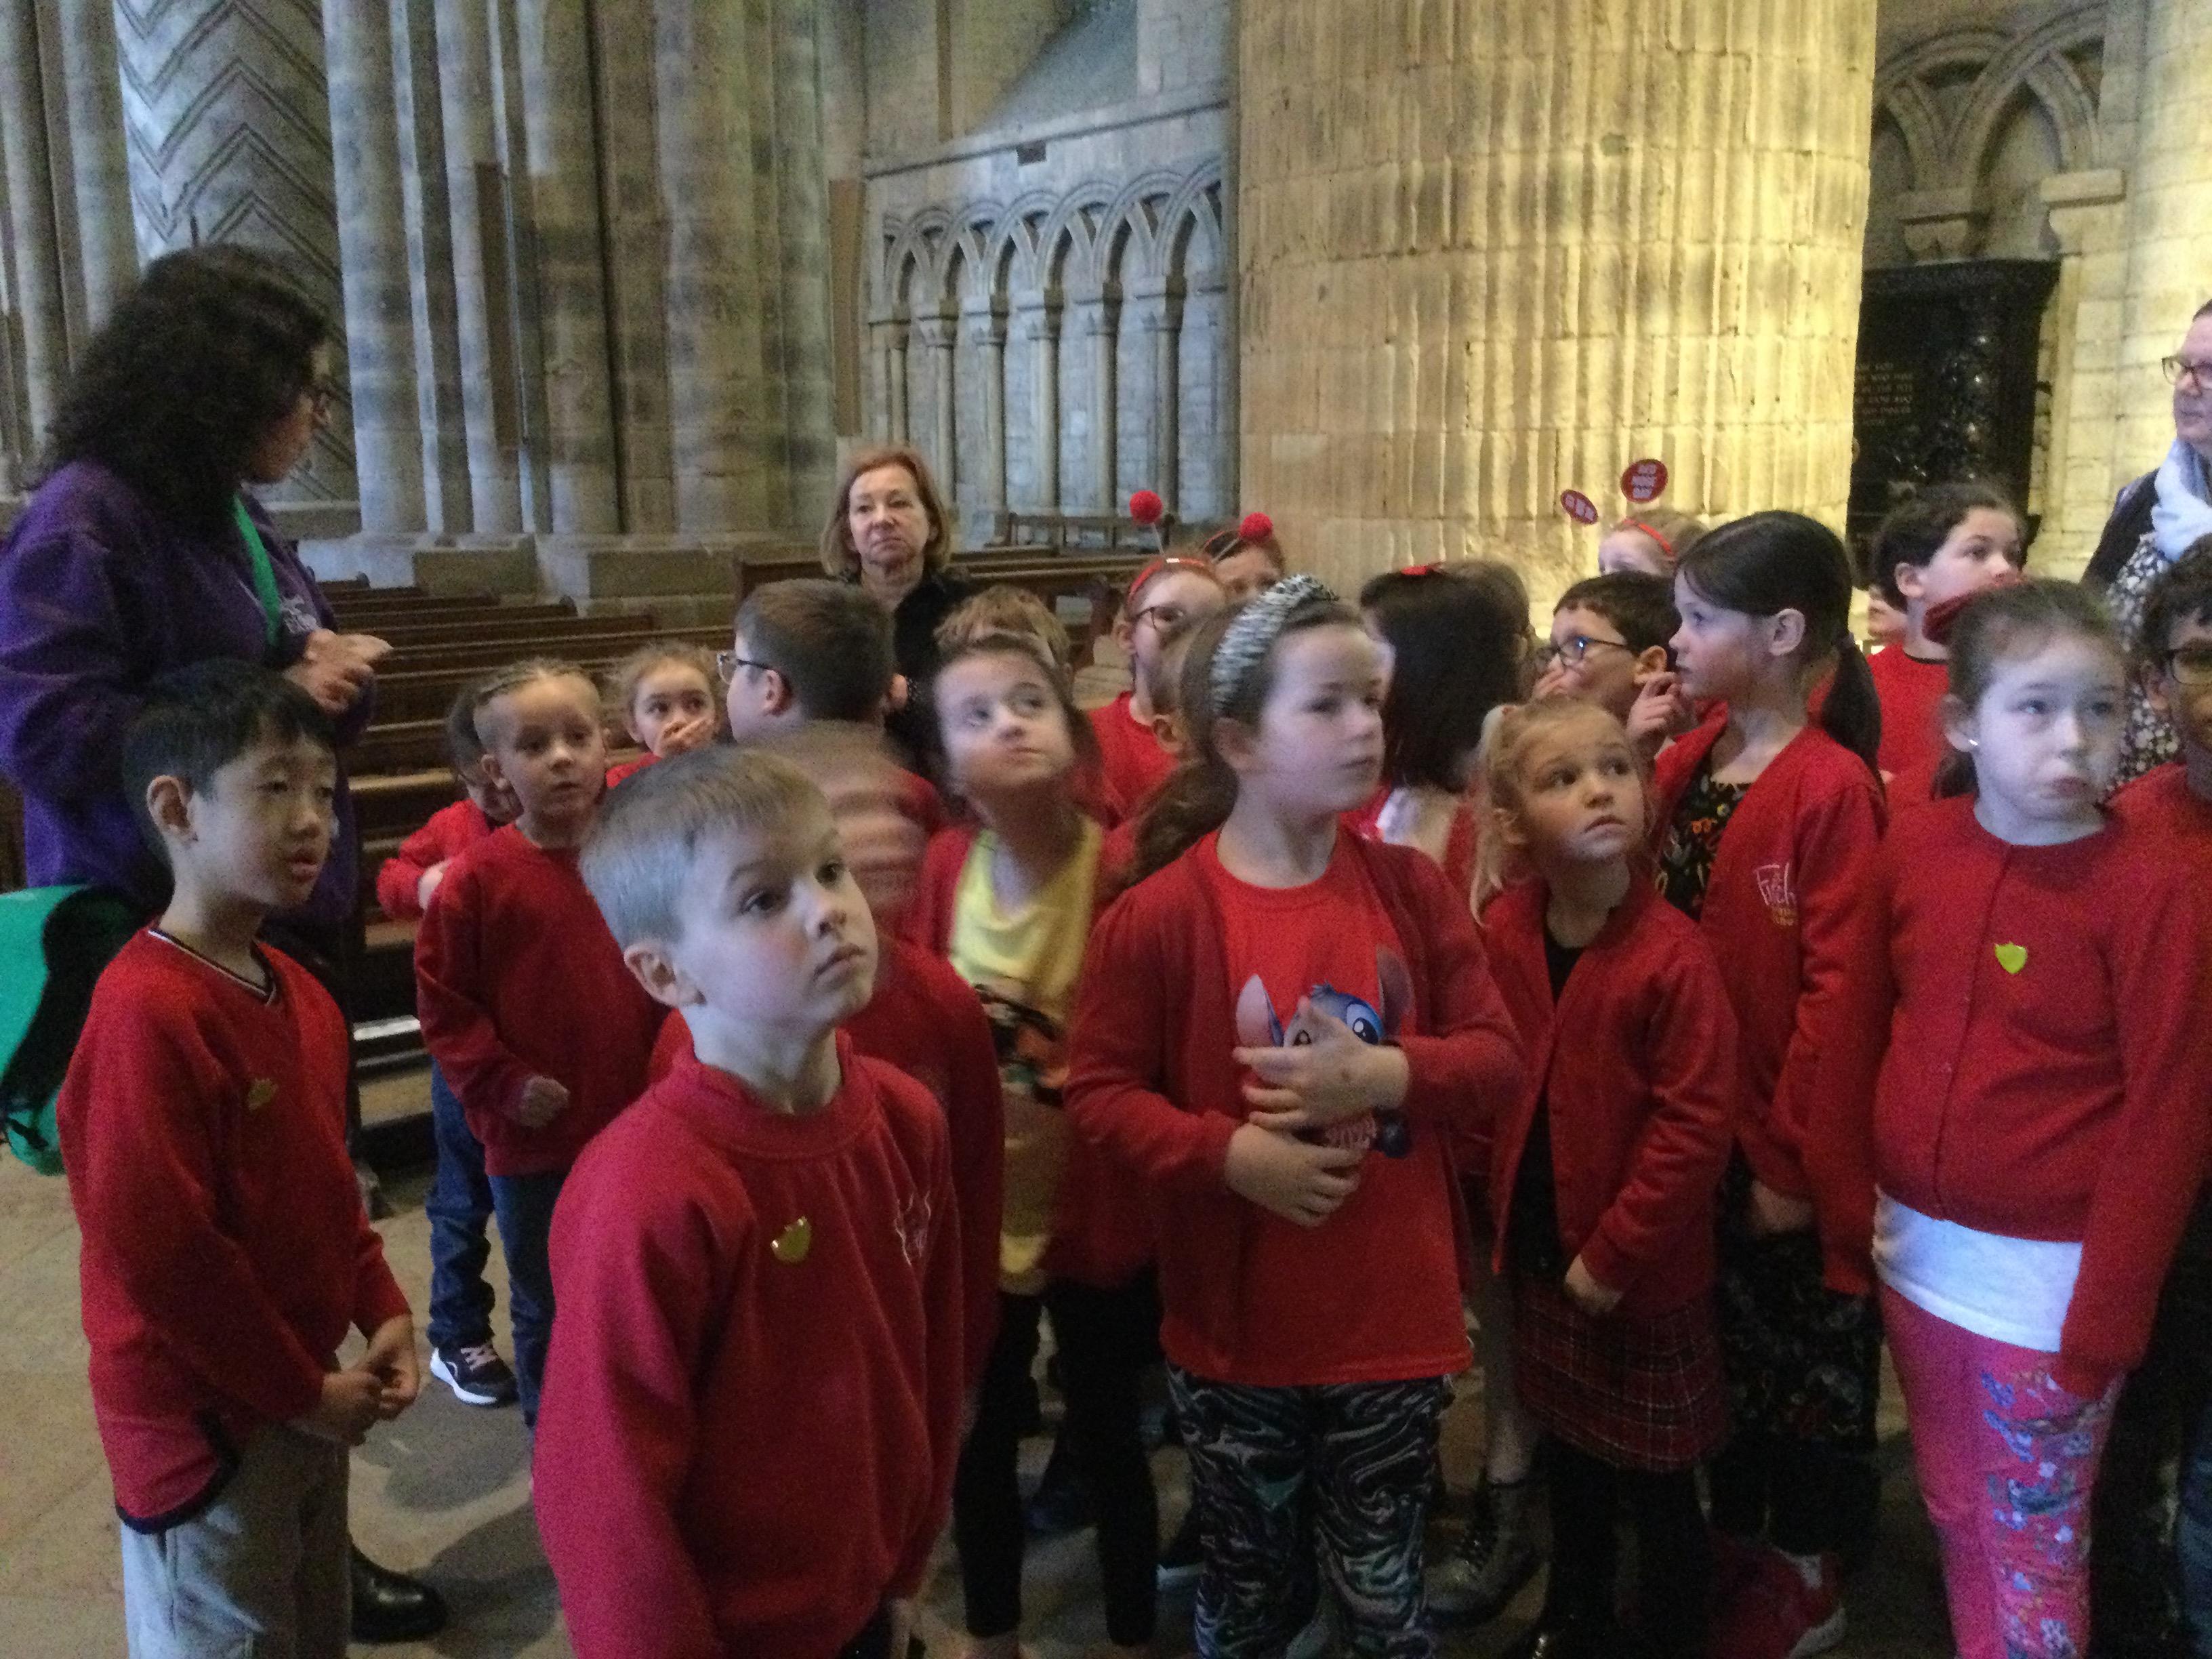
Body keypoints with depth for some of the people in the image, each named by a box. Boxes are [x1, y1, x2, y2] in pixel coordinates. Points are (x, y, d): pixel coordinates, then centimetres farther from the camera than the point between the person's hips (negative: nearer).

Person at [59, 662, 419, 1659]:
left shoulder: (298, 993, 4)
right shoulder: (146, 1011, -24)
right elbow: (150, 1250, -25)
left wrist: (383, 1312, 3)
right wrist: (301, 1391, -17)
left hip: (307, 1400, 8)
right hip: (204, 1425, -8)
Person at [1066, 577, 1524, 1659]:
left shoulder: (1410, 888, -3)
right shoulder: (1160, 913, -13)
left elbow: (1497, 1059, -1)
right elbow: (1099, 1094, -9)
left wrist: (1383, 1074, -19)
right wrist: (1230, 1154, -23)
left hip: (1394, 1323, 2)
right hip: (1236, 1333, -2)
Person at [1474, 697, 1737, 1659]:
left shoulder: (1674, 956, -22)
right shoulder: (1502, 934, -5)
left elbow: (1695, 1126, -21)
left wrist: (1613, 1254, -18)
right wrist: (1503, 1212, 3)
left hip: (1647, 1274, -5)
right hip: (1542, 1251, 6)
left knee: (1657, 1480, 11)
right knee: (1569, 1451, 24)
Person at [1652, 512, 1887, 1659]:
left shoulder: (1833, 787, -18)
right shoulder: (1685, 765, 2)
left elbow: (1837, 989, -19)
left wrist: (1795, 1158, -17)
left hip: (1788, 1149, -6)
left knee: (1807, 1351, 13)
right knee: (1722, 1338, 21)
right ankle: (1733, 1542, 41)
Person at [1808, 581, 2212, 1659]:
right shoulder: (1913, 849, -3)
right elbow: (1857, 1038, 5)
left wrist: (2105, 1314, -13)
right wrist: (1848, 1209, 4)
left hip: (2046, 1278, -4)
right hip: (1916, 1255, 4)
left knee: (2033, 1546, 13)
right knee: (1957, 1520, 21)